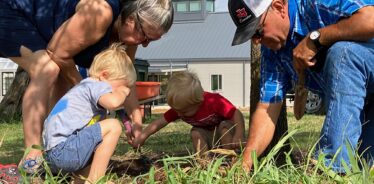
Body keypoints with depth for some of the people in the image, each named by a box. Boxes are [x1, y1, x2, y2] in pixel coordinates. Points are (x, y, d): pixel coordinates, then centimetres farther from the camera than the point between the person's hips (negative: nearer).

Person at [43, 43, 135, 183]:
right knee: (113, 126, -15)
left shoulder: (84, 87, 26)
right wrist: (121, 91, -6)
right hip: (63, 150, -11)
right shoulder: (96, 85, -6)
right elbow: (113, 102, -27)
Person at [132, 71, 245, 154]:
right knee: (195, 133, -25)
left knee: (225, 126, -35)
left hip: (225, 133, -4)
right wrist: (142, 137, -17)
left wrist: (239, 135, -48)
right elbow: (160, 122, -12)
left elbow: (237, 114, -34)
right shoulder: (179, 109, -18)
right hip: (208, 139, 4)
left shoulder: (214, 101, -34)